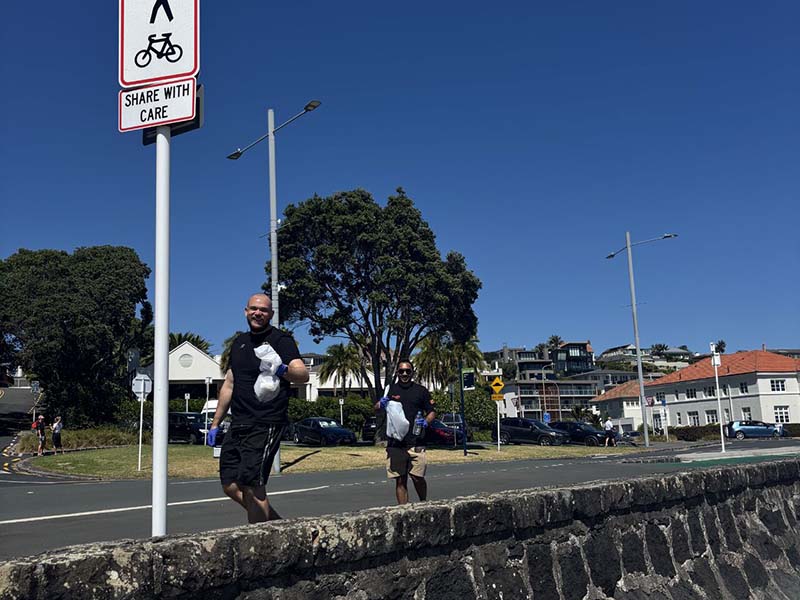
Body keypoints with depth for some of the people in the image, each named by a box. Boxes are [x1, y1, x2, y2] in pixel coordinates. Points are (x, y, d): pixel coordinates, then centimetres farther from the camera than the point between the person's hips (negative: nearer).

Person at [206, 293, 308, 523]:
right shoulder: (239, 342, 16)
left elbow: (303, 375, -19)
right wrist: (215, 424, 22)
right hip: (239, 425, 8)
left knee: (252, 486, -12)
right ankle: (277, 523, 22)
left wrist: (284, 370, -42)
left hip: (266, 425, -7)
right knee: (230, 486, 6)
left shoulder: (281, 340, -5)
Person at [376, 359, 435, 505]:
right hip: (395, 442, 1)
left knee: (418, 477, -4)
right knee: (400, 480, 4)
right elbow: (376, 408, 9)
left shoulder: (421, 390, 9)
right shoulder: (390, 389, 12)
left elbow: (432, 412, 12)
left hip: (416, 442, -1)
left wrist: (426, 422, -8)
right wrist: (381, 404, -13)